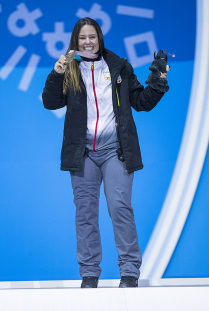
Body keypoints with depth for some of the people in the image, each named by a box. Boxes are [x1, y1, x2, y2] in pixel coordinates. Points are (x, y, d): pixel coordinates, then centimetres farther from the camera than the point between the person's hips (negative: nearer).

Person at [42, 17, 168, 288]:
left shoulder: (119, 67, 9)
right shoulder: (69, 71, 8)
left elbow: (141, 102, 13)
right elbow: (50, 103, -1)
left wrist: (158, 85, -4)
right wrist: (55, 75, -15)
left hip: (115, 150, -1)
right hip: (83, 152, 1)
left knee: (120, 207, -8)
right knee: (85, 211, 4)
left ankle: (130, 271, -1)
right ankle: (89, 273, 11)